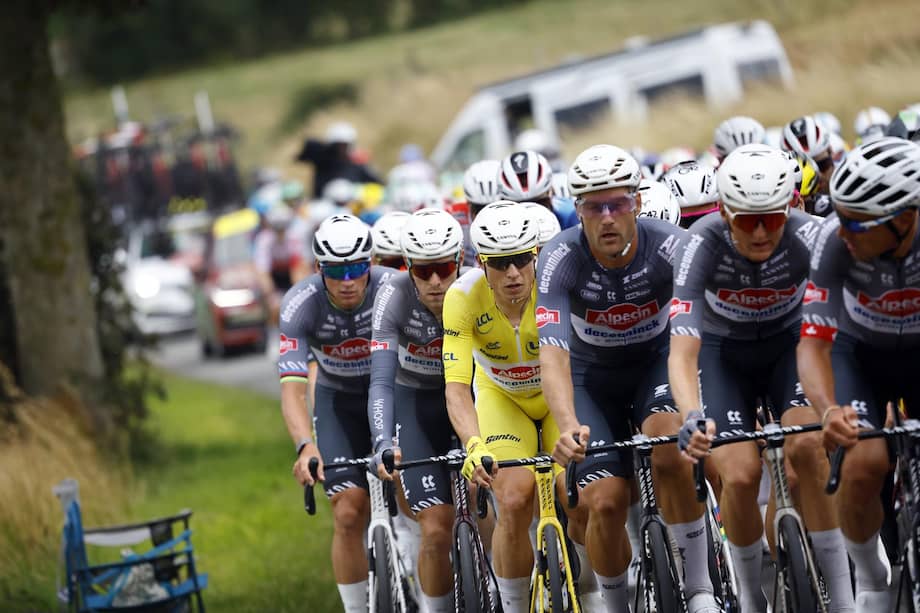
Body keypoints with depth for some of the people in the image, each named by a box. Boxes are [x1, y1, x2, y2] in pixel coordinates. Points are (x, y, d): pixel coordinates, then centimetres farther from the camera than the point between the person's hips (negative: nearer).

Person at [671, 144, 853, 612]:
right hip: (724, 353, 0)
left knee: (808, 446, -27)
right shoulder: (704, 244, -31)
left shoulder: (807, 237, -30)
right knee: (740, 474, -20)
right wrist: (691, 416, -59)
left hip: (790, 343, 0)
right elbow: (682, 350, -40)